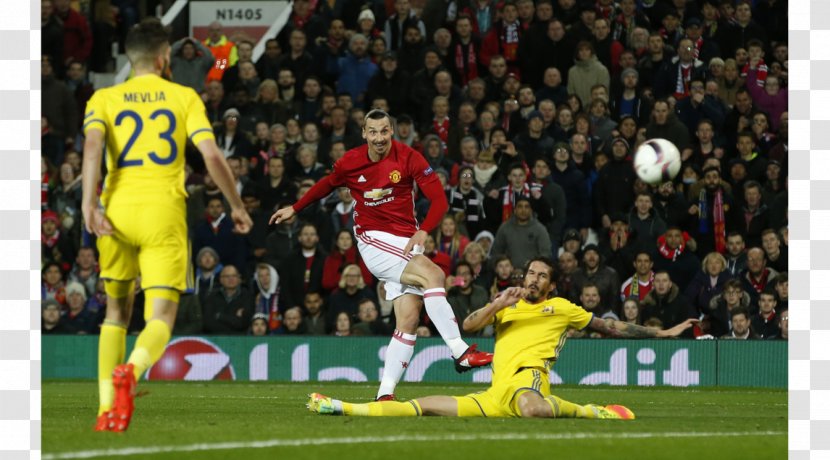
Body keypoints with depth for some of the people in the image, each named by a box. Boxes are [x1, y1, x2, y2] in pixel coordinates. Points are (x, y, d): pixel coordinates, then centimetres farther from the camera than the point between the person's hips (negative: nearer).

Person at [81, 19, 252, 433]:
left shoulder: (104, 99, 10)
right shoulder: (184, 97, 8)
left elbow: (93, 143, -10)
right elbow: (211, 155, -1)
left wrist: (89, 203, -17)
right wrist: (236, 206, 10)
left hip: (118, 212, 2)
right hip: (164, 212, -2)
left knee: (116, 312, 19)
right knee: (160, 319, -4)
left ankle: (107, 409, 10)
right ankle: (130, 372, -38)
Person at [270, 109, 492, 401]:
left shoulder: (408, 158, -3)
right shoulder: (350, 162, 0)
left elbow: (439, 199, -7)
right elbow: (326, 185, 22)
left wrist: (423, 231, -22)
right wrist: (295, 209, 33)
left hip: (406, 244, 2)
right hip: (373, 241, -2)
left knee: (408, 319, -9)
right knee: (433, 274, -27)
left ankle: (386, 393, -7)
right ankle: (460, 352, -29)